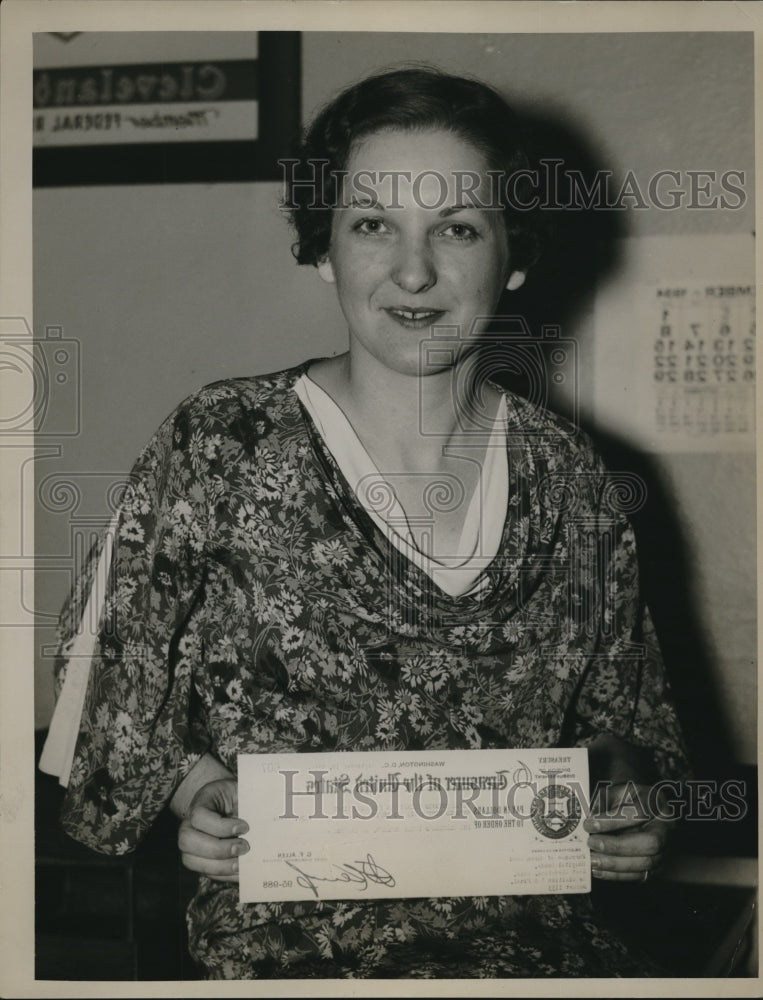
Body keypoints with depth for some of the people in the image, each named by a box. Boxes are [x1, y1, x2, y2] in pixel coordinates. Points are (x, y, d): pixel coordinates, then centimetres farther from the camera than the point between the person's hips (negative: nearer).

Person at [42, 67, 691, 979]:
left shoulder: (569, 480, 6)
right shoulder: (219, 449, -3)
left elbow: (626, 725, 18)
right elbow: (110, 687, 6)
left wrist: (629, 818, -1)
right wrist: (196, 786, -11)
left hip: (531, 937, 4)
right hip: (286, 938, -3)